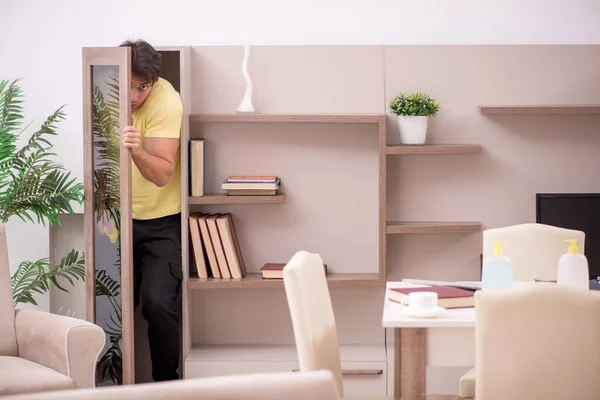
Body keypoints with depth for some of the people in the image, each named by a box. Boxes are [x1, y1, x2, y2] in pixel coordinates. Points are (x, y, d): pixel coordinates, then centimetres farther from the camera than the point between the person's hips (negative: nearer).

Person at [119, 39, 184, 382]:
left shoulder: (166, 101, -21)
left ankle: (166, 382, 4)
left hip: (161, 223, -4)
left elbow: (162, 174, -26)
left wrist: (137, 150, -45)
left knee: (159, 303, -15)